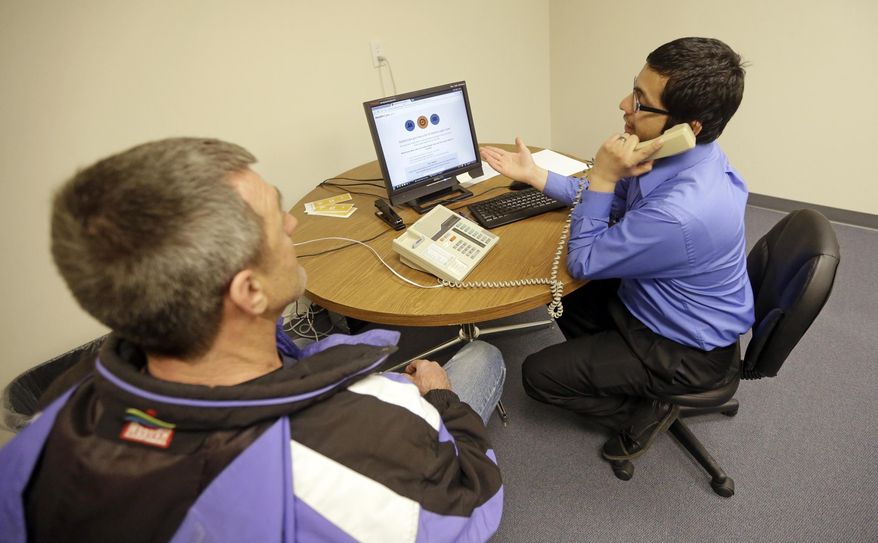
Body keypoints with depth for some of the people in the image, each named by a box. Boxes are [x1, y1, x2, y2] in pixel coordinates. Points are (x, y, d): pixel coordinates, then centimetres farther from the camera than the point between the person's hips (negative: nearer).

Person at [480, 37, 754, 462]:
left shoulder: (682, 214, -41)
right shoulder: (678, 155, -14)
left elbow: (582, 262, -25)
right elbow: (614, 201, 6)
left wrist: (601, 176, -29)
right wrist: (535, 175, 1)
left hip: (688, 351, -8)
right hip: (654, 300, 9)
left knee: (538, 375, -3)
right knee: (568, 301, 24)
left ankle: (645, 414, 14)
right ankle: (624, 380, 27)